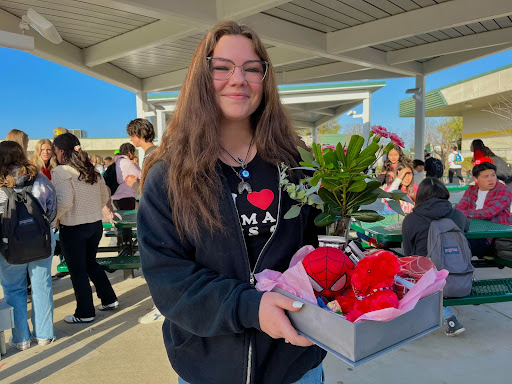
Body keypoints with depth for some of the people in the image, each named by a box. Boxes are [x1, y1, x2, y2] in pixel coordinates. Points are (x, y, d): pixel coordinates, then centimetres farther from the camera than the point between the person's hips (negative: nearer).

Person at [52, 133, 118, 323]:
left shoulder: (61, 171, -14)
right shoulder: (92, 170, 6)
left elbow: (64, 202, -23)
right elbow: (104, 197, 11)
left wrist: (54, 218, -7)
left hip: (73, 228, -7)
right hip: (96, 224, 7)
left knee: (77, 271, 8)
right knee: (90, 263, 24)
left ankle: (85, 313, 21)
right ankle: (109, 299, 30)